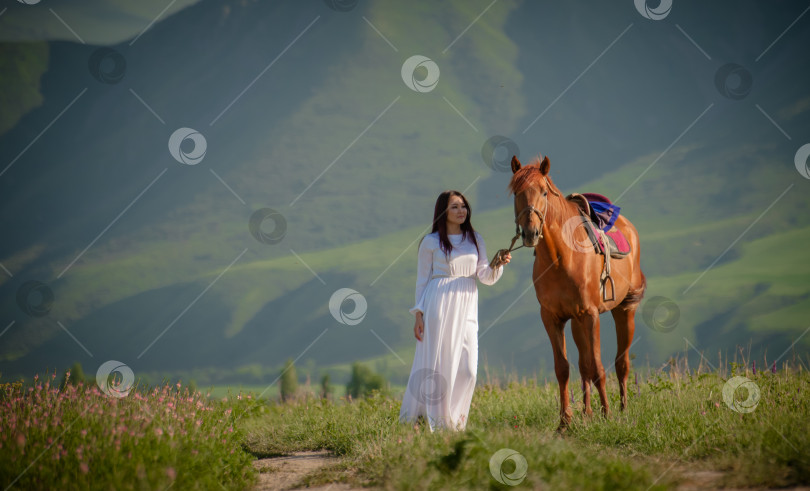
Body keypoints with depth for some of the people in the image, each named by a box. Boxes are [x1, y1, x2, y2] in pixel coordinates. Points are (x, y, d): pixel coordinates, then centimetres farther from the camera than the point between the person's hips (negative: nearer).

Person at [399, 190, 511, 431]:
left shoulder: (475, 239, 12)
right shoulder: (430, 242, 2)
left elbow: (485, 277, 7)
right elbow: (422, 280, 4)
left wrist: (497, 264, -14)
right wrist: (418, 314, -3)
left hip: (466, 307, 3)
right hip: (438, 305, -3)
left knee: (466, 369, -1)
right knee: (436, 364, -2)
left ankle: (454, 420, 13)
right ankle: (433, 421, 7)